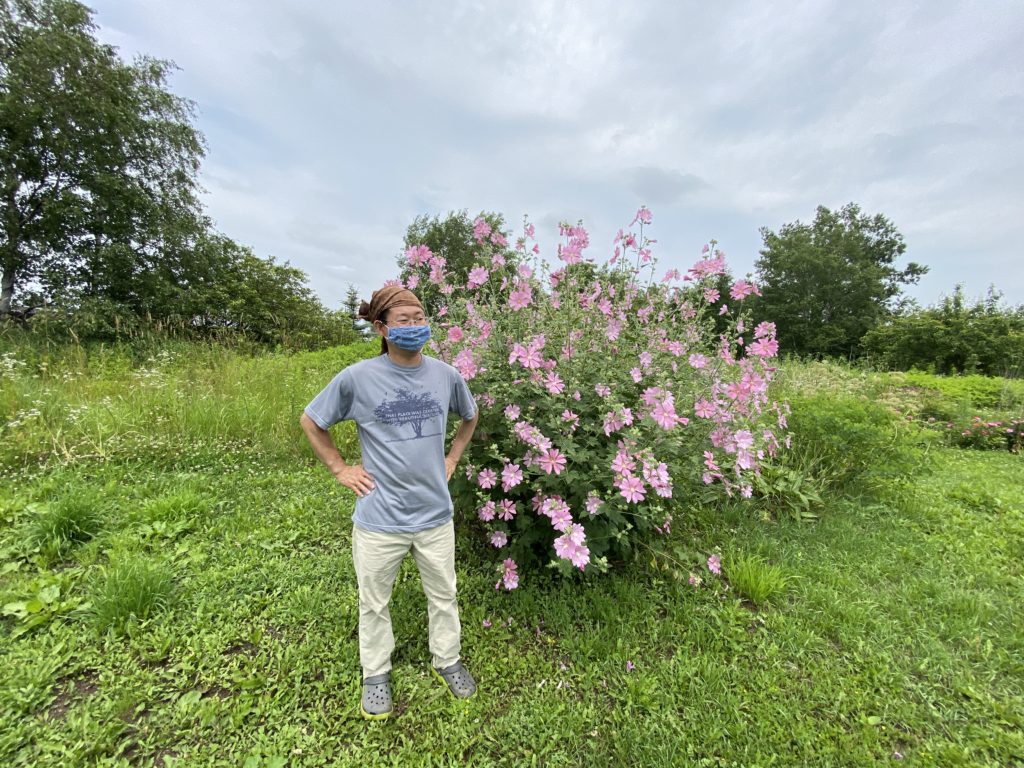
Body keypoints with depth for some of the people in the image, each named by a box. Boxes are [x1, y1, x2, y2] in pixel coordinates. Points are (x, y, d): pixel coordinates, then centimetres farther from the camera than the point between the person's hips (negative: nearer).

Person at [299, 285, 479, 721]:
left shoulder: (446, 375, -5)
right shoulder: (357, 378, -13)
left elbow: (470, 417, 15)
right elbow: (310, 422, 3)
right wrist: (340, 469, -1)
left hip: (435, 513, 2)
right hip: (379, 518, -1)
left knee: (443, 595, 20)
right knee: (374, 603, 20)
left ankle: (447, 661, 46)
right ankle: (375, 675, 46)